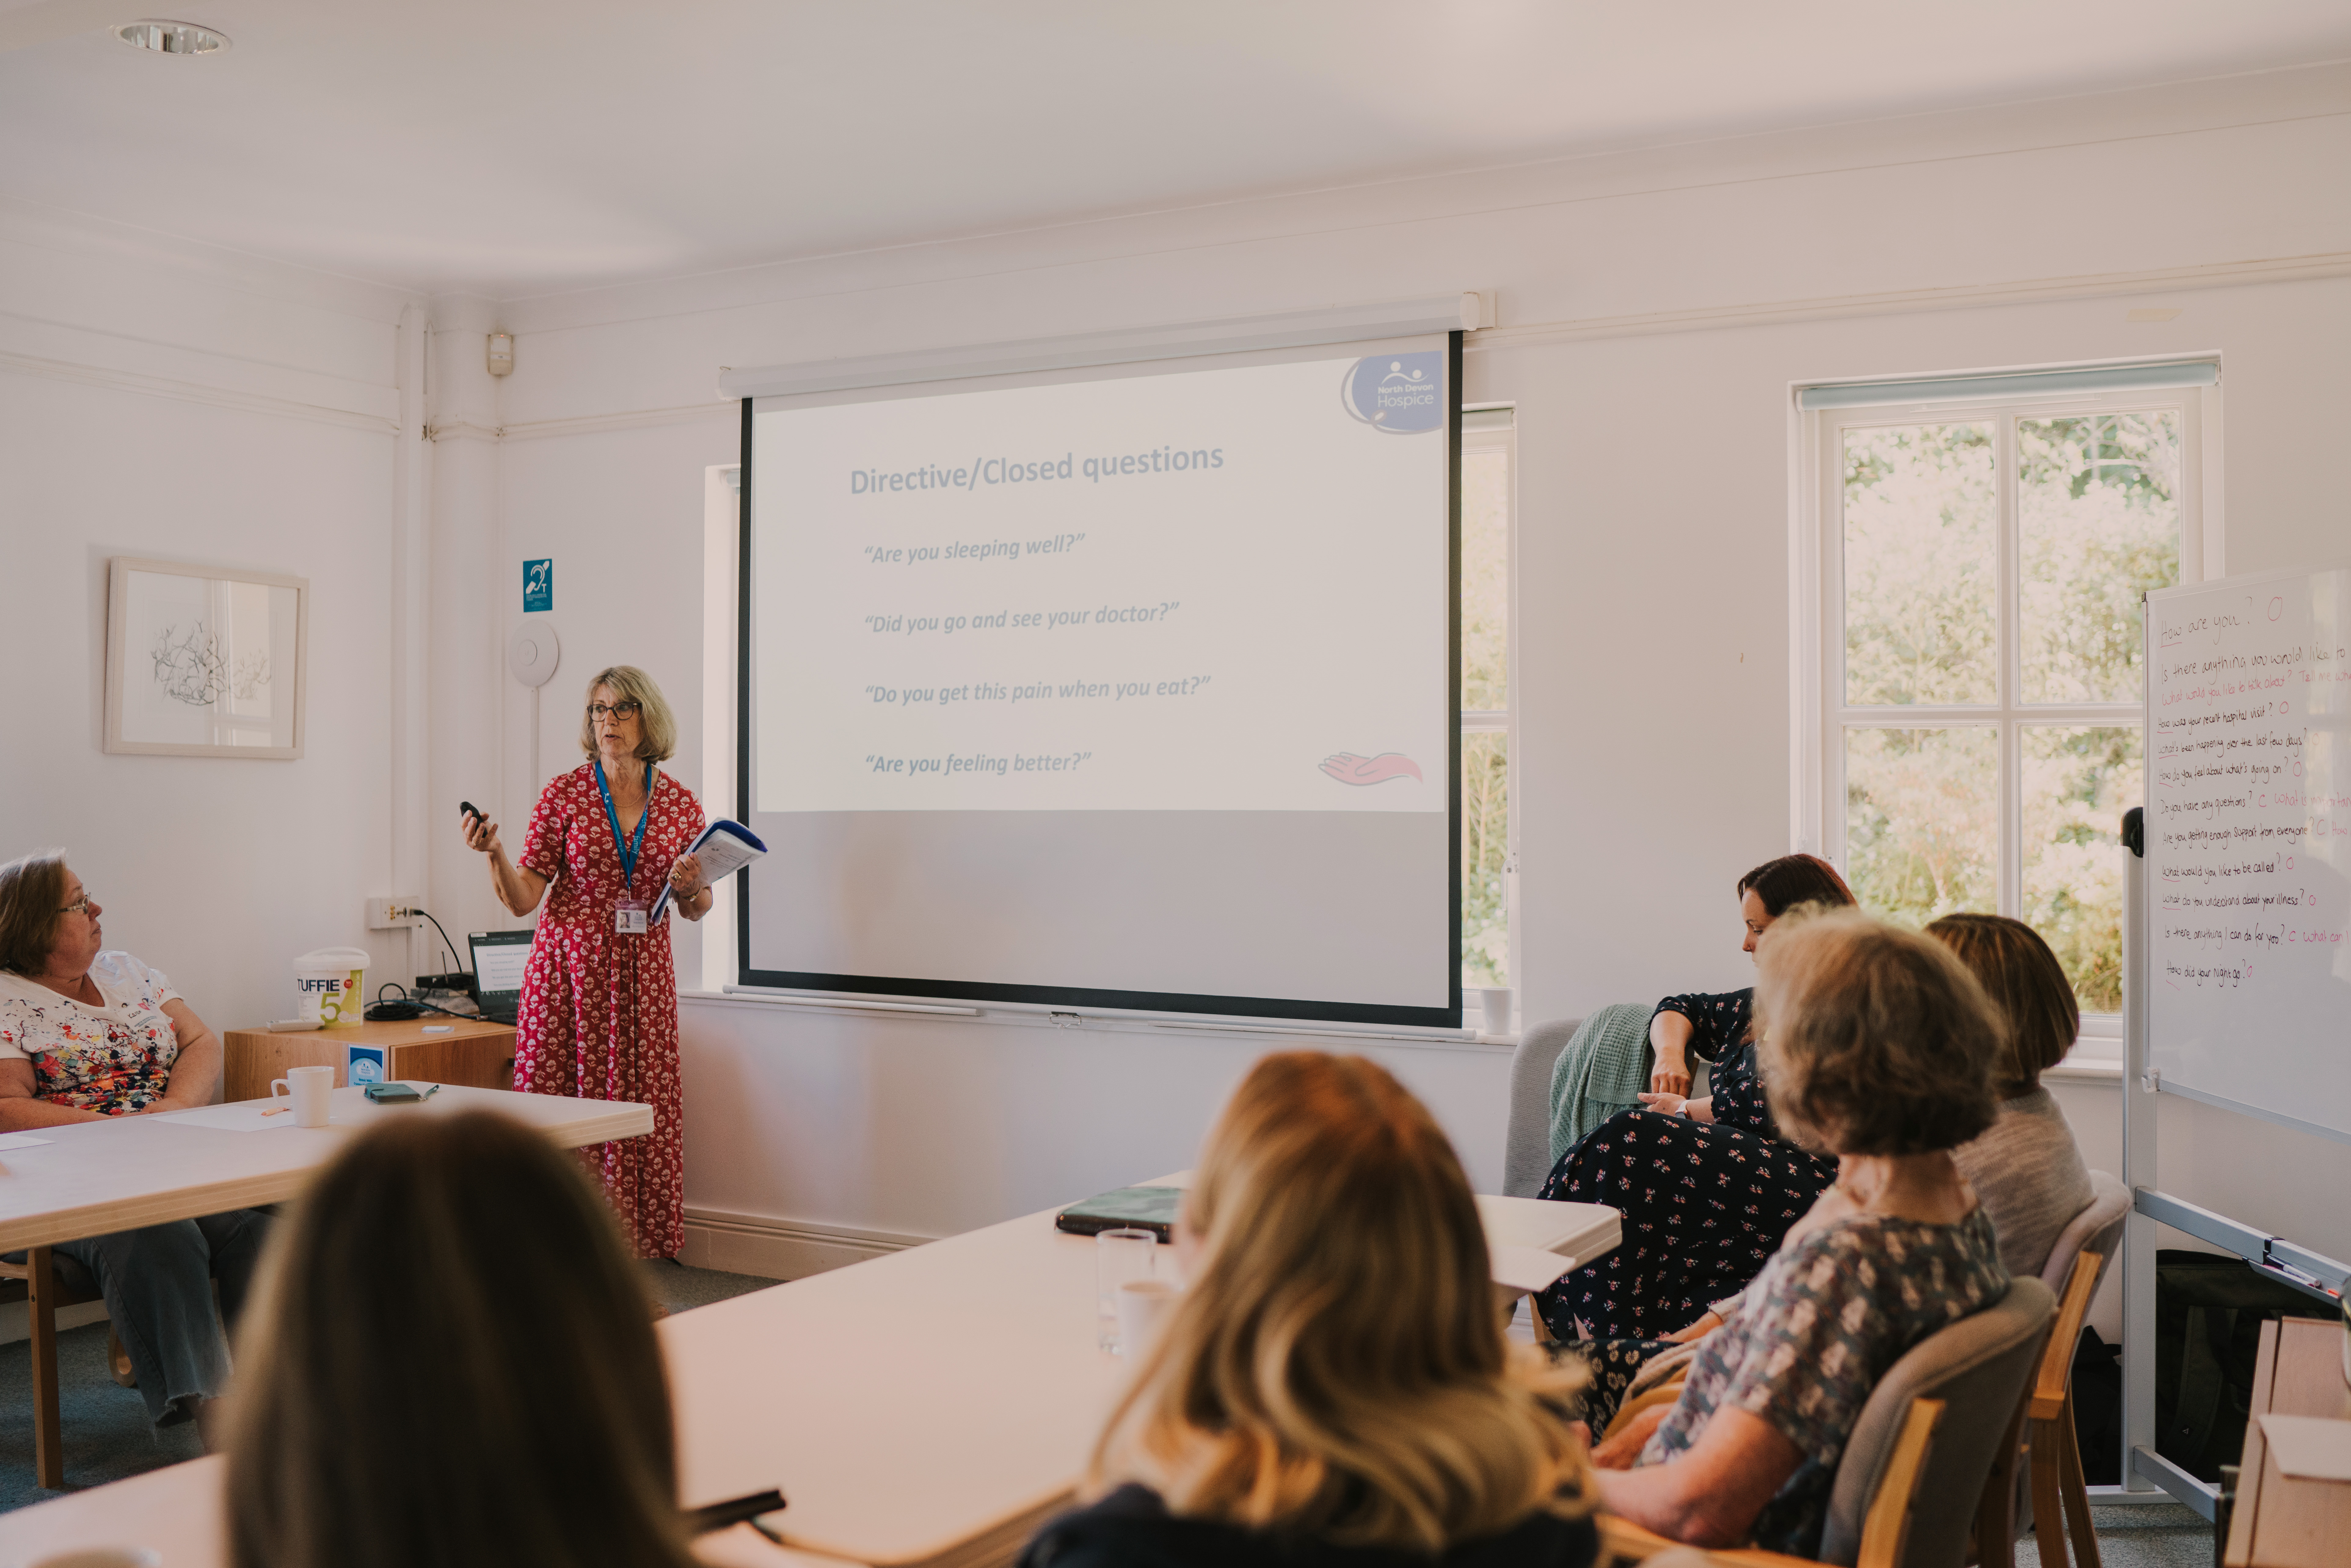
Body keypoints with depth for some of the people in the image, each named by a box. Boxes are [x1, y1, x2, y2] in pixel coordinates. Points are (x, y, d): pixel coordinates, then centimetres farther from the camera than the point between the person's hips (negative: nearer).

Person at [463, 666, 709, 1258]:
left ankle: (633, 1243, 11)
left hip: (642, 974, 2)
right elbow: (523, 898, -4)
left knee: (641, 1106, 1)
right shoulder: (565, 795, -1)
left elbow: (695, 909, 12)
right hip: (572, 968, -2)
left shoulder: (680, 803, 5)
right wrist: (496, 854, -21)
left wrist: (692, 888, -9)